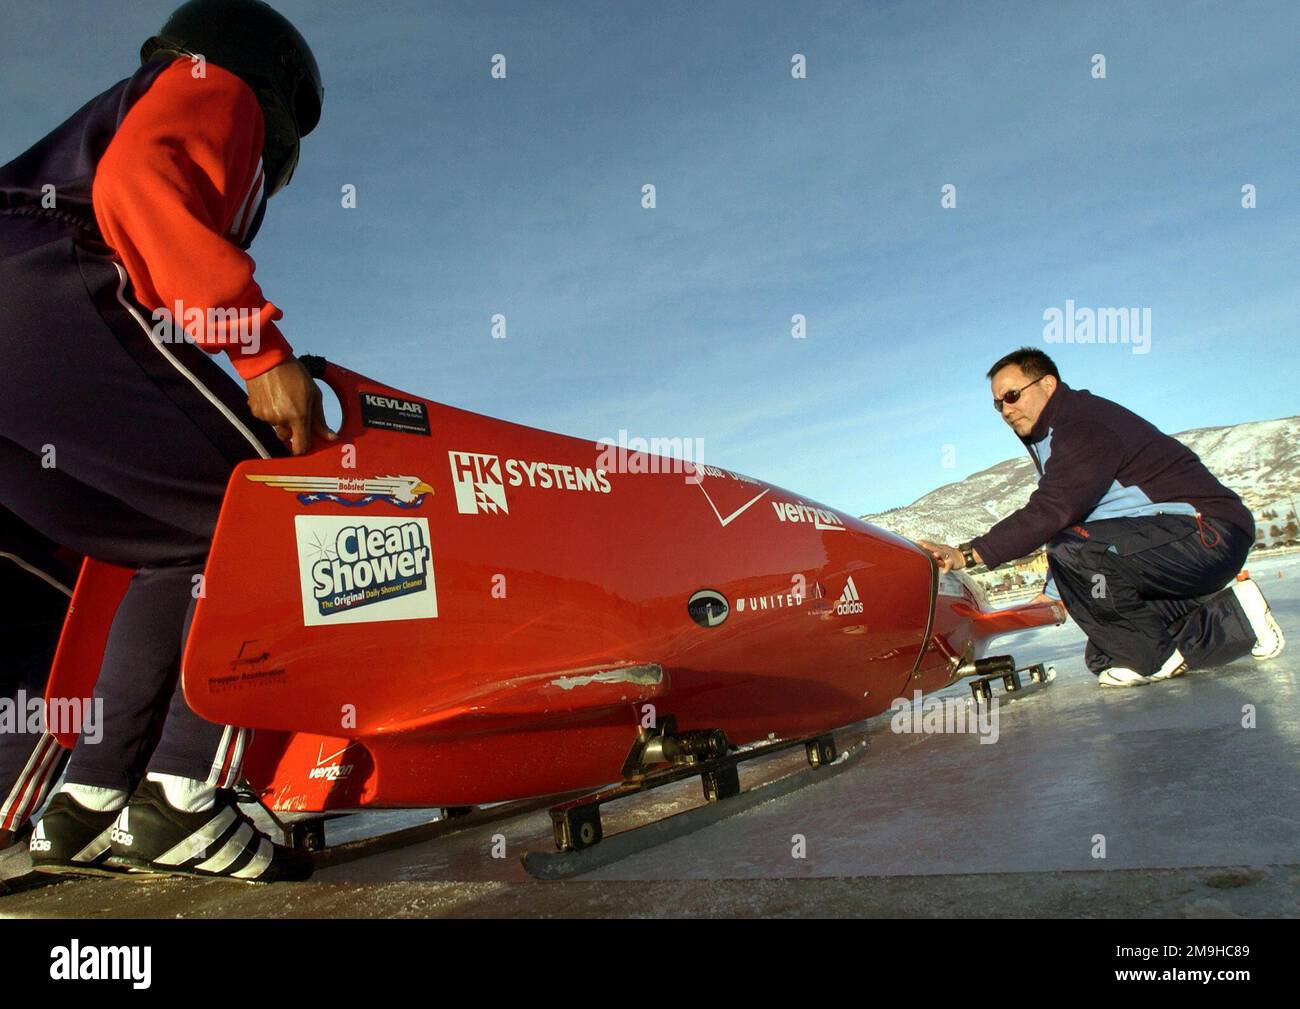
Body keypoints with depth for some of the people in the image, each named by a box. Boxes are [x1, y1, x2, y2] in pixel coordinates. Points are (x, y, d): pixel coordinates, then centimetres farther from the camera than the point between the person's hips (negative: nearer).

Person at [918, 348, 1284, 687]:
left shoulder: (1086, 427, -19)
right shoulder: (1052, 435, 14)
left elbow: (1050, 513, -31)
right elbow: (1060, 517, 16)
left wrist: (968, 554, -33)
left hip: (1209, 534, -10)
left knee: (1072, 549, -32)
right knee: (1102, 658, 6)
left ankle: (1154, 659, -14)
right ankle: (1226, 619, 10)